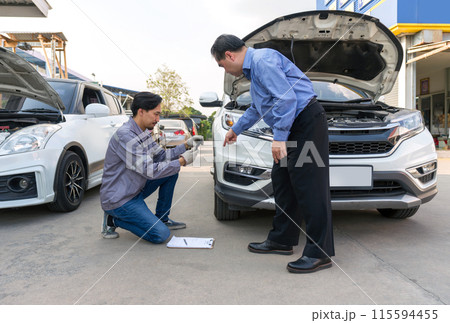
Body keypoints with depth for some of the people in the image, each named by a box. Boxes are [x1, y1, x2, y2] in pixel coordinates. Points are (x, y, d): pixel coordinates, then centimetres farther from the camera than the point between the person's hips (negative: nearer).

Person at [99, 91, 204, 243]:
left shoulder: (144, 132, 5)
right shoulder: (125, 135, -25)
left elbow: (161, 156, 12)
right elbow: (149, 171, -28)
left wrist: (185, 145, 0)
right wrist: (182, 161, -21)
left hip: (135, 189, 10)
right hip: (118, 199, -10)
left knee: (171, 170, 7)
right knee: (161, 235, -16)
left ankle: (162, 218, 15)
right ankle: (113, 219, 2)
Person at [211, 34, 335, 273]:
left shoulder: (262, 61, -12)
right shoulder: (254, 68, 22)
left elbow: (286, 98, -23)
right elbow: (257, 108, 36)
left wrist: (279, 137, -24)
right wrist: (236, 129, 45)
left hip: (306, 122, -11)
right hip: (294, 128, 11)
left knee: (309, 187, -10)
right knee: (281, 181, 12)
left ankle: (319, 253, -4)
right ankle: (281, 240, 22)